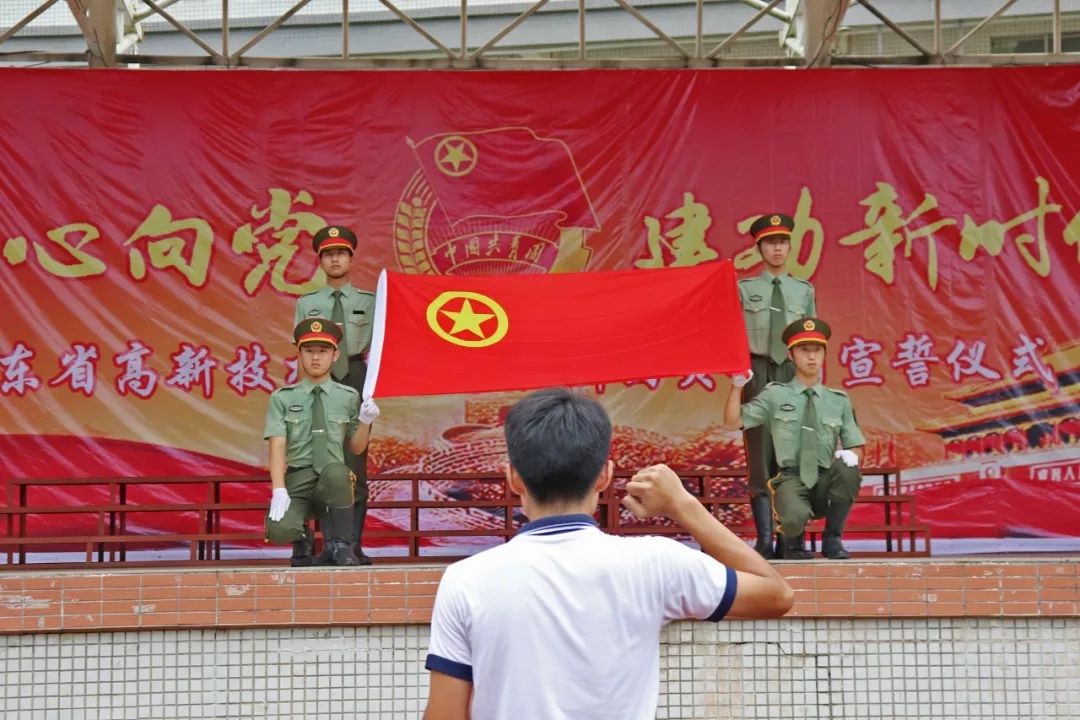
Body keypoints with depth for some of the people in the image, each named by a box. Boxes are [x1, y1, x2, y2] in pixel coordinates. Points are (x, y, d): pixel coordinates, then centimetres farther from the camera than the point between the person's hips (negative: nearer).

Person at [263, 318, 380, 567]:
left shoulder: (348, 397, 8)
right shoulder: (282, 397, 5)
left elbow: (356, 448, 15)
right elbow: (277, 446, -4)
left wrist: (365, 422, -6)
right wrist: (279, 490, -19)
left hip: (333, 482, 1)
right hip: (297, 480, 0)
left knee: (335, 471, -37)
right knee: (280, 531, -31)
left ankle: (339, 546, -11)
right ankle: (303, 538, 11)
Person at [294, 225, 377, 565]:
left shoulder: (368, 301, 10)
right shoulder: (306, 303, 14)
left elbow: (366, 343, -1)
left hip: (356, 378, -1)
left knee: (355, 464, -4)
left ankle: (353, 545, -1)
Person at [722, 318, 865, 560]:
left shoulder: (839, 401, 11)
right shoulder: (775, 395, 5)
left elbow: (856, 448, 13)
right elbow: (732, 423, -1)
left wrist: (851, 455, -11)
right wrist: (737, 386, -13)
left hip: (826, 483, 3)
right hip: (792, 479, -3)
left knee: (847, 467, -32)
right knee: (795, 516, -36)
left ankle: (832, 539, -9)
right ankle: (793, 543, 5)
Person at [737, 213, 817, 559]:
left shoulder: (804, 291, 11)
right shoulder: (745, 289, 6)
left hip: (793, 373, 2)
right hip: (757, 371, -2)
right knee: (760, 452, -2)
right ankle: (764, 538, -1)